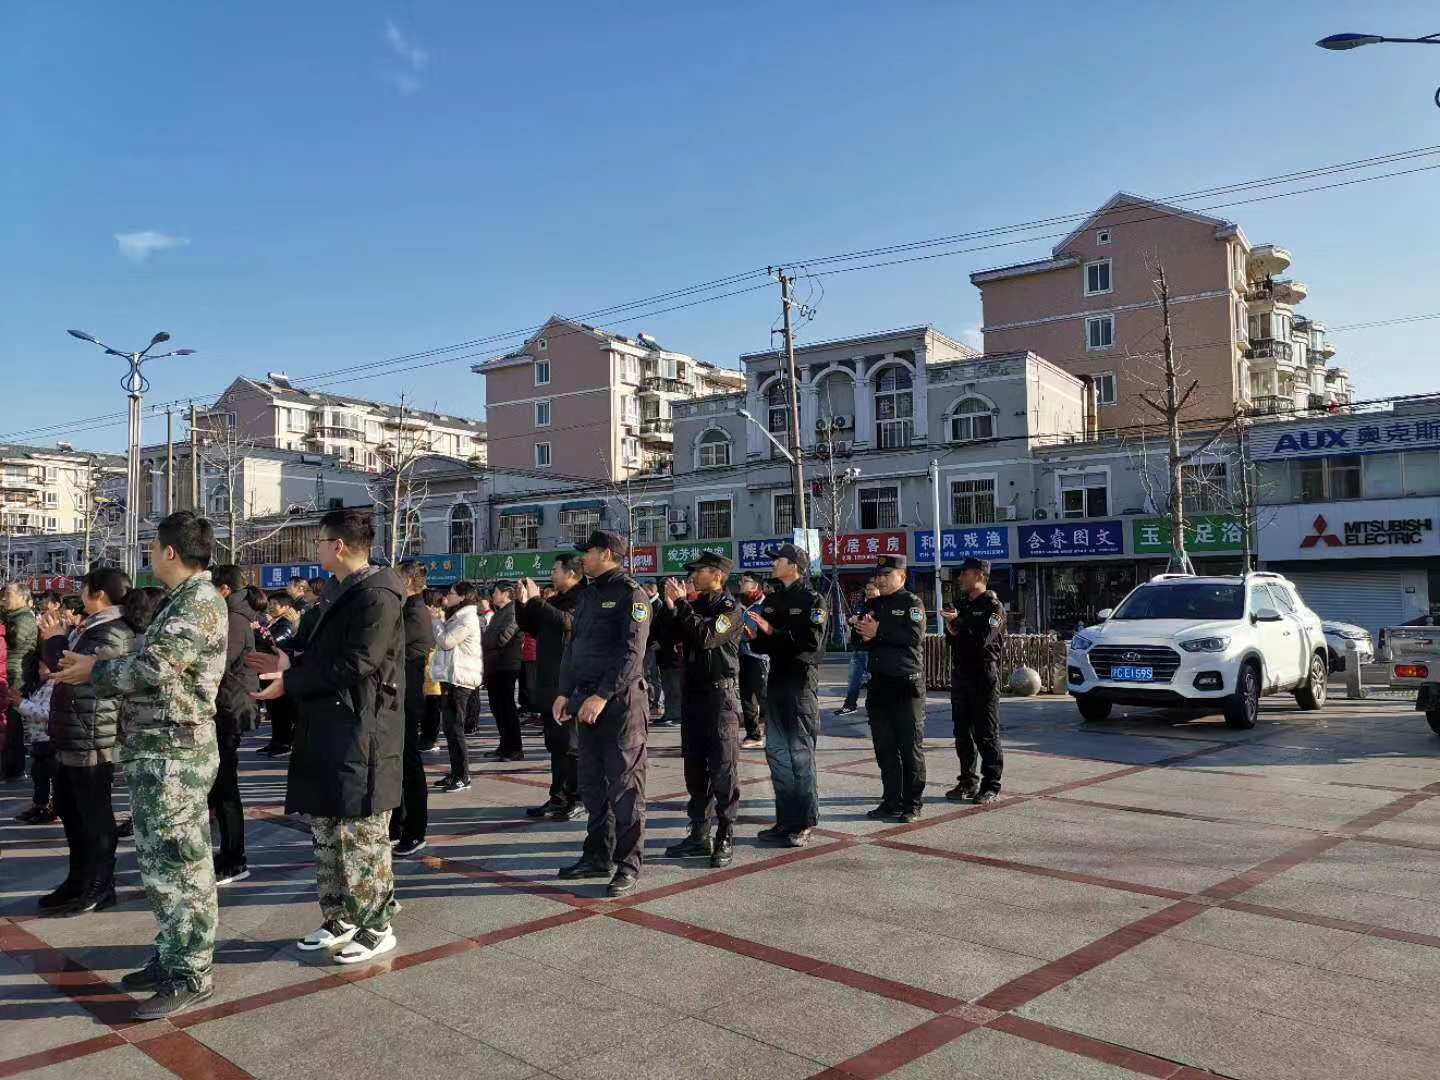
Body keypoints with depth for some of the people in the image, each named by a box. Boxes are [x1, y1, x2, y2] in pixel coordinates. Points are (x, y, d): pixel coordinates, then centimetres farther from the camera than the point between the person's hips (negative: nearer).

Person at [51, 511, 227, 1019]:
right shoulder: (179, 601, 16)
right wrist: (95, 669, 5)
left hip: (176, 753, -10)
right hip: (150, 750, 10)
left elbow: (153, 666, -22)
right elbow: (150, 669, 15)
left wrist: (94, 671, -7)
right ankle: (170, 956, 30)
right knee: (158, 863, 18)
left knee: (179, 865, -3)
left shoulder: (201, 601, -16)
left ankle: (191, 975, 7)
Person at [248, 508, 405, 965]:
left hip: (360, 736, -10)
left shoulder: (376, 595, -16)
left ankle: (376, 927, 12)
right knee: (327, 829, 17)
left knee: (362, 835, -1)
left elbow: (355, 666, -22)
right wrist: (291, 666, 8)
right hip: (328, 731, 10)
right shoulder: (344, 593, 16)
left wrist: (291, 682, -17)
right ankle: (339, 919, 29)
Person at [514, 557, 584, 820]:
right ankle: (558, 796, 22)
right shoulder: (555, 600, 17)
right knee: (555, 743, 14)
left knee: (571, 744, -4)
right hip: (550, 682, 9)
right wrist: (523, 602, 4)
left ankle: (577, 798, 3)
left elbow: (567, 621, -28)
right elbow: (528, 626, 20)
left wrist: (536, 600, -22)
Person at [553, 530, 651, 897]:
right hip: (587, 701, 8)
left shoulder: (630, 593, -8)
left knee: (624, 784, -3)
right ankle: (597, 855, 23)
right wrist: (564, 693, 9)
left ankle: (628, 865, 4)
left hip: (621, 701, -8)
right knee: (592, 783, 13)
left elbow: (632, 653, -17)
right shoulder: (587, 595, 17)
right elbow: (573, 646, 19)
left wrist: (602, 696, -22)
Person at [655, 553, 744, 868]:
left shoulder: (730, 608, -8)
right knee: (695, 768, 10)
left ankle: (725, 838, 4)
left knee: (722, 770, -3)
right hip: (692, 693, 7)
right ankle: (699, 835, 18)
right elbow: (662, 634, 5)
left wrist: (682, 602, -19)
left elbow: (706, 637, -24)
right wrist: (670, 606, -9)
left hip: (720, 694, -7)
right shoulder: (693, 604, 11)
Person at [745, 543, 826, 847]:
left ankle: (803, 824, 5)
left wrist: (772, 631, -20)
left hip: (801, 681, -8)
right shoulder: (771, 600, 15)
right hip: (777, 679, 8)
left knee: (800, 753, -3)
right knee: (776, 751, 10)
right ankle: (785, 819, 19)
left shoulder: (812, 600, -7)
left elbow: (812, 642, -19)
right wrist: (754, 635, -4)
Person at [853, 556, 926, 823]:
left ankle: (912, 804, 8)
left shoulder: (911, 603, -4)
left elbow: (914, 636, -19)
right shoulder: (873, 604, 16)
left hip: (907, 683, -7)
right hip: (879, 683, 7)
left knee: (911, 747, 0)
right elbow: (861, 640, 15)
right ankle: (891, 802, 18)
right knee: (884, 747, 10)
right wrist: (865, 637, -8)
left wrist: (879, 632, -16)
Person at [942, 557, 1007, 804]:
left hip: (984, 675, -7)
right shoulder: (960, 603, 16)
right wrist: (951, 631, -2)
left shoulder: (992, 605, -7)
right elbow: (952, 639, 19)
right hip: (960, 673, 7)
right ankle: (968, 782, 19)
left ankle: (991, 786, 5)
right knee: (962, 731, 10)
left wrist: (958, 623, -16)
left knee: (986, 732, -2)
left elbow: (984, 638, -19)